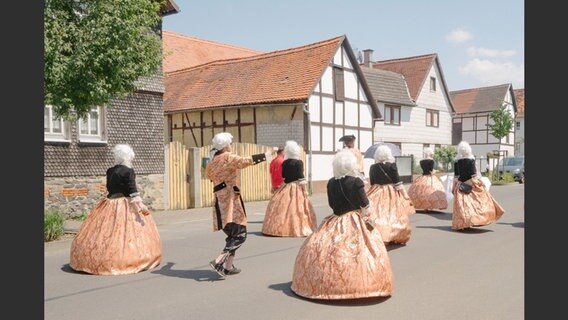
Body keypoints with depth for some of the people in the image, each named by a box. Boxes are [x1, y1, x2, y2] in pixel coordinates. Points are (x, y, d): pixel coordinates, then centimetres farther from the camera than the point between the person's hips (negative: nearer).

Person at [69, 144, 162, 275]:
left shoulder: (110, 171, 9)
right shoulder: (128, 171, -11)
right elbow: (132, 191, -19)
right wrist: (140, 205, -22)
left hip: (109, 204, 7)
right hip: (125, 206, -7)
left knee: (107, 231, 10)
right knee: (126, 231, -3)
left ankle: (101, 259, 16)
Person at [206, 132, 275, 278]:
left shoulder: (212, 162, 15)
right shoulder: (228, 157, -8)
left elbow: (209, 175, 34)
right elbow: (245, 161, -21)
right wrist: (266, 155, -17)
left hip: (220, 200, 9)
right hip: (230, 198, -9)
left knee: (233, 234, 16)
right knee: (240, 234, -7)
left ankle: (228, 266, 15)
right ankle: (218, 261, -17)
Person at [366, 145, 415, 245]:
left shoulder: (372, 167, 0)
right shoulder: (392, 165, -8)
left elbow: (371, 183, 7)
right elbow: (398, 182, -8)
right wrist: (405, 194, -1)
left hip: (376, 194, 2)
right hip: (391, 193, -2)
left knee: (377, 216, 2)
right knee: (393, 216, 8)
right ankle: (396, 237, 17)